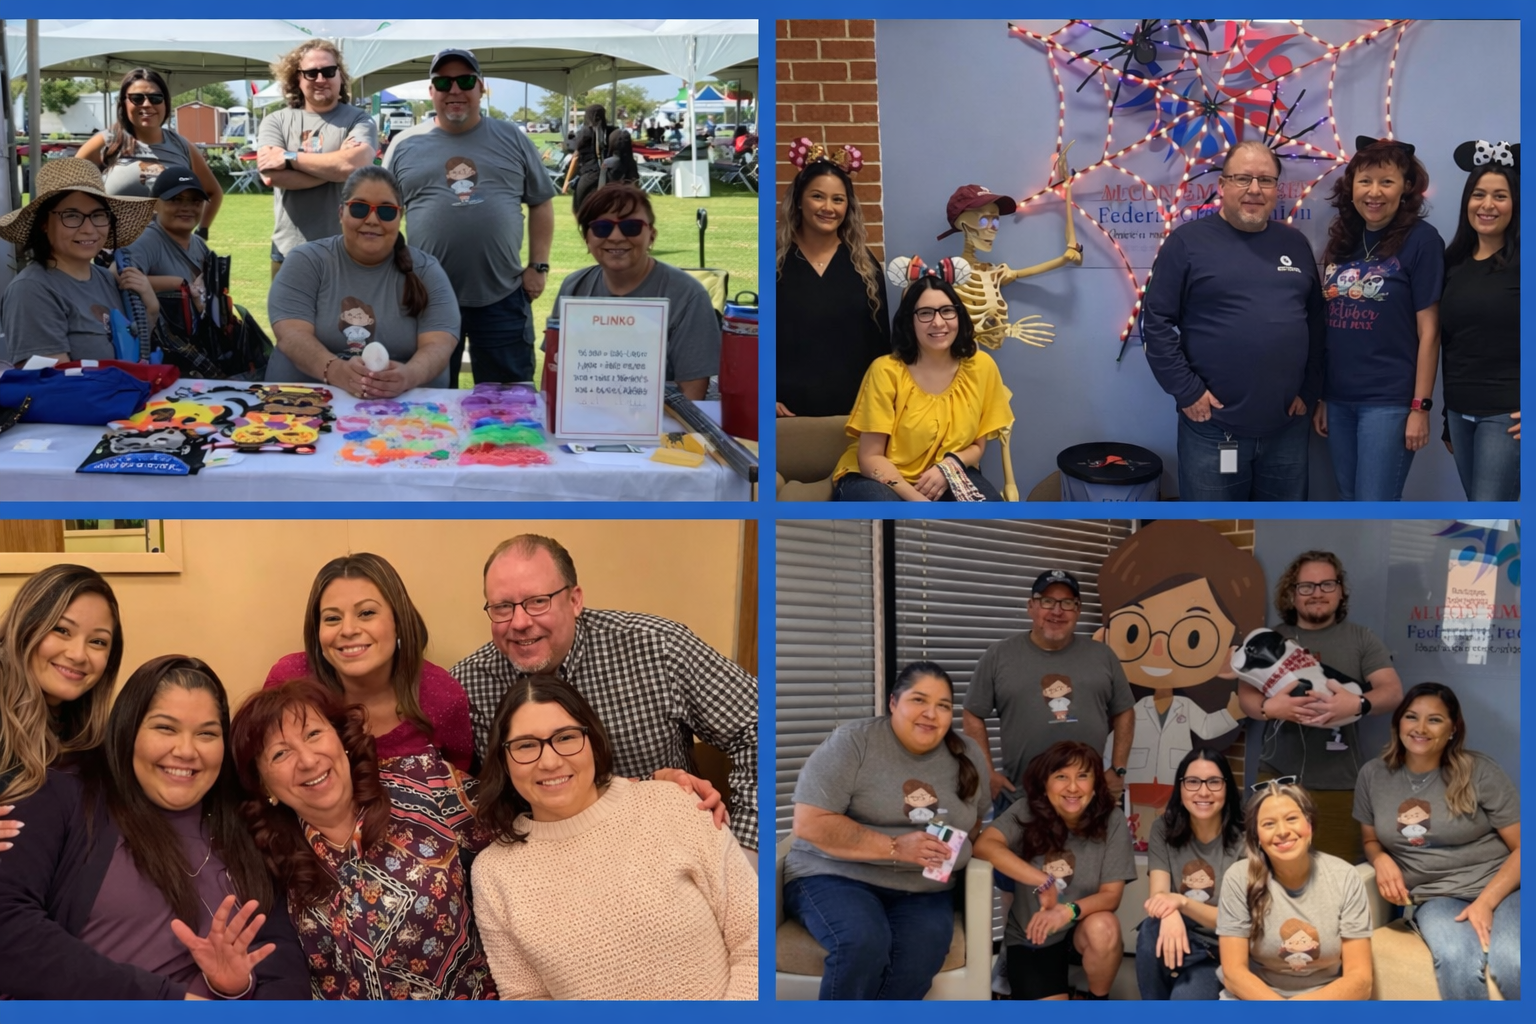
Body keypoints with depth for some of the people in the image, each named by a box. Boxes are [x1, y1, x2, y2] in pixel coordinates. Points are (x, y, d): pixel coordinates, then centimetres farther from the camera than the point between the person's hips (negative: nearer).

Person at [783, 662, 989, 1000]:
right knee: (864, 943, -35)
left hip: (924, 891, 3)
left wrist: (953, 849, -3)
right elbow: (810, 823, -14)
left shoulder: (968, 756, 8)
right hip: (837, 877, -3)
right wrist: (895, 848, -19)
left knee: (920, 957, -30)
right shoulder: (851, 743, -8)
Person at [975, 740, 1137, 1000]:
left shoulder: (1111, 821, -13)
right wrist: (1044, 882, -33)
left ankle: (1099, 1000, -2)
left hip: (1083, 932, 1)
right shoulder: (1026, 811, -14)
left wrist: (1069, 911, -37)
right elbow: (985, 845, -30)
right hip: (1030, 938, -1)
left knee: (1103, 927, -33)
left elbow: (1111, 895, -16)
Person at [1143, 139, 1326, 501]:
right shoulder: (1188, 242, -4)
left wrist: (1309, 390, 6)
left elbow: (1317, 323, 14)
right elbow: (1156, 323, -6)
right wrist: (1187, 391, -11)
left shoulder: (1295, 244, 10)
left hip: (1287, 427, 4)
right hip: (1213, 428, -4)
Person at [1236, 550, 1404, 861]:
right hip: (1278, 778, 1)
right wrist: (1270, 707, -23)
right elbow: (1246, 696, 2)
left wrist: (1357, 703, -25)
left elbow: (1393, 691, -2)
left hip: (1339, 784, -1)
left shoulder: (1361, 639, 7)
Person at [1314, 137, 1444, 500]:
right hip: (1339, 399, 6)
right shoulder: (1341, 241, 9)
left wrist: (1420, 406, -12)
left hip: (1389, 400, -6)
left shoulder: (1421, 240, -7)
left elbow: (1428, 330, -9)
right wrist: (1320, 396, 11)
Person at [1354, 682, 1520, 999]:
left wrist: (1486, 902, -15)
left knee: (1513, 966, -36)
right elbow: (1369, 839, 21)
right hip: (1434, 897, 2)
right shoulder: (1374, 775, 7)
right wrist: (1381, 859, -3)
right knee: (1458, 963, -36)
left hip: (1499, 889, -1)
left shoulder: (1479, 771, -2)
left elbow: (1521, 847, -1)